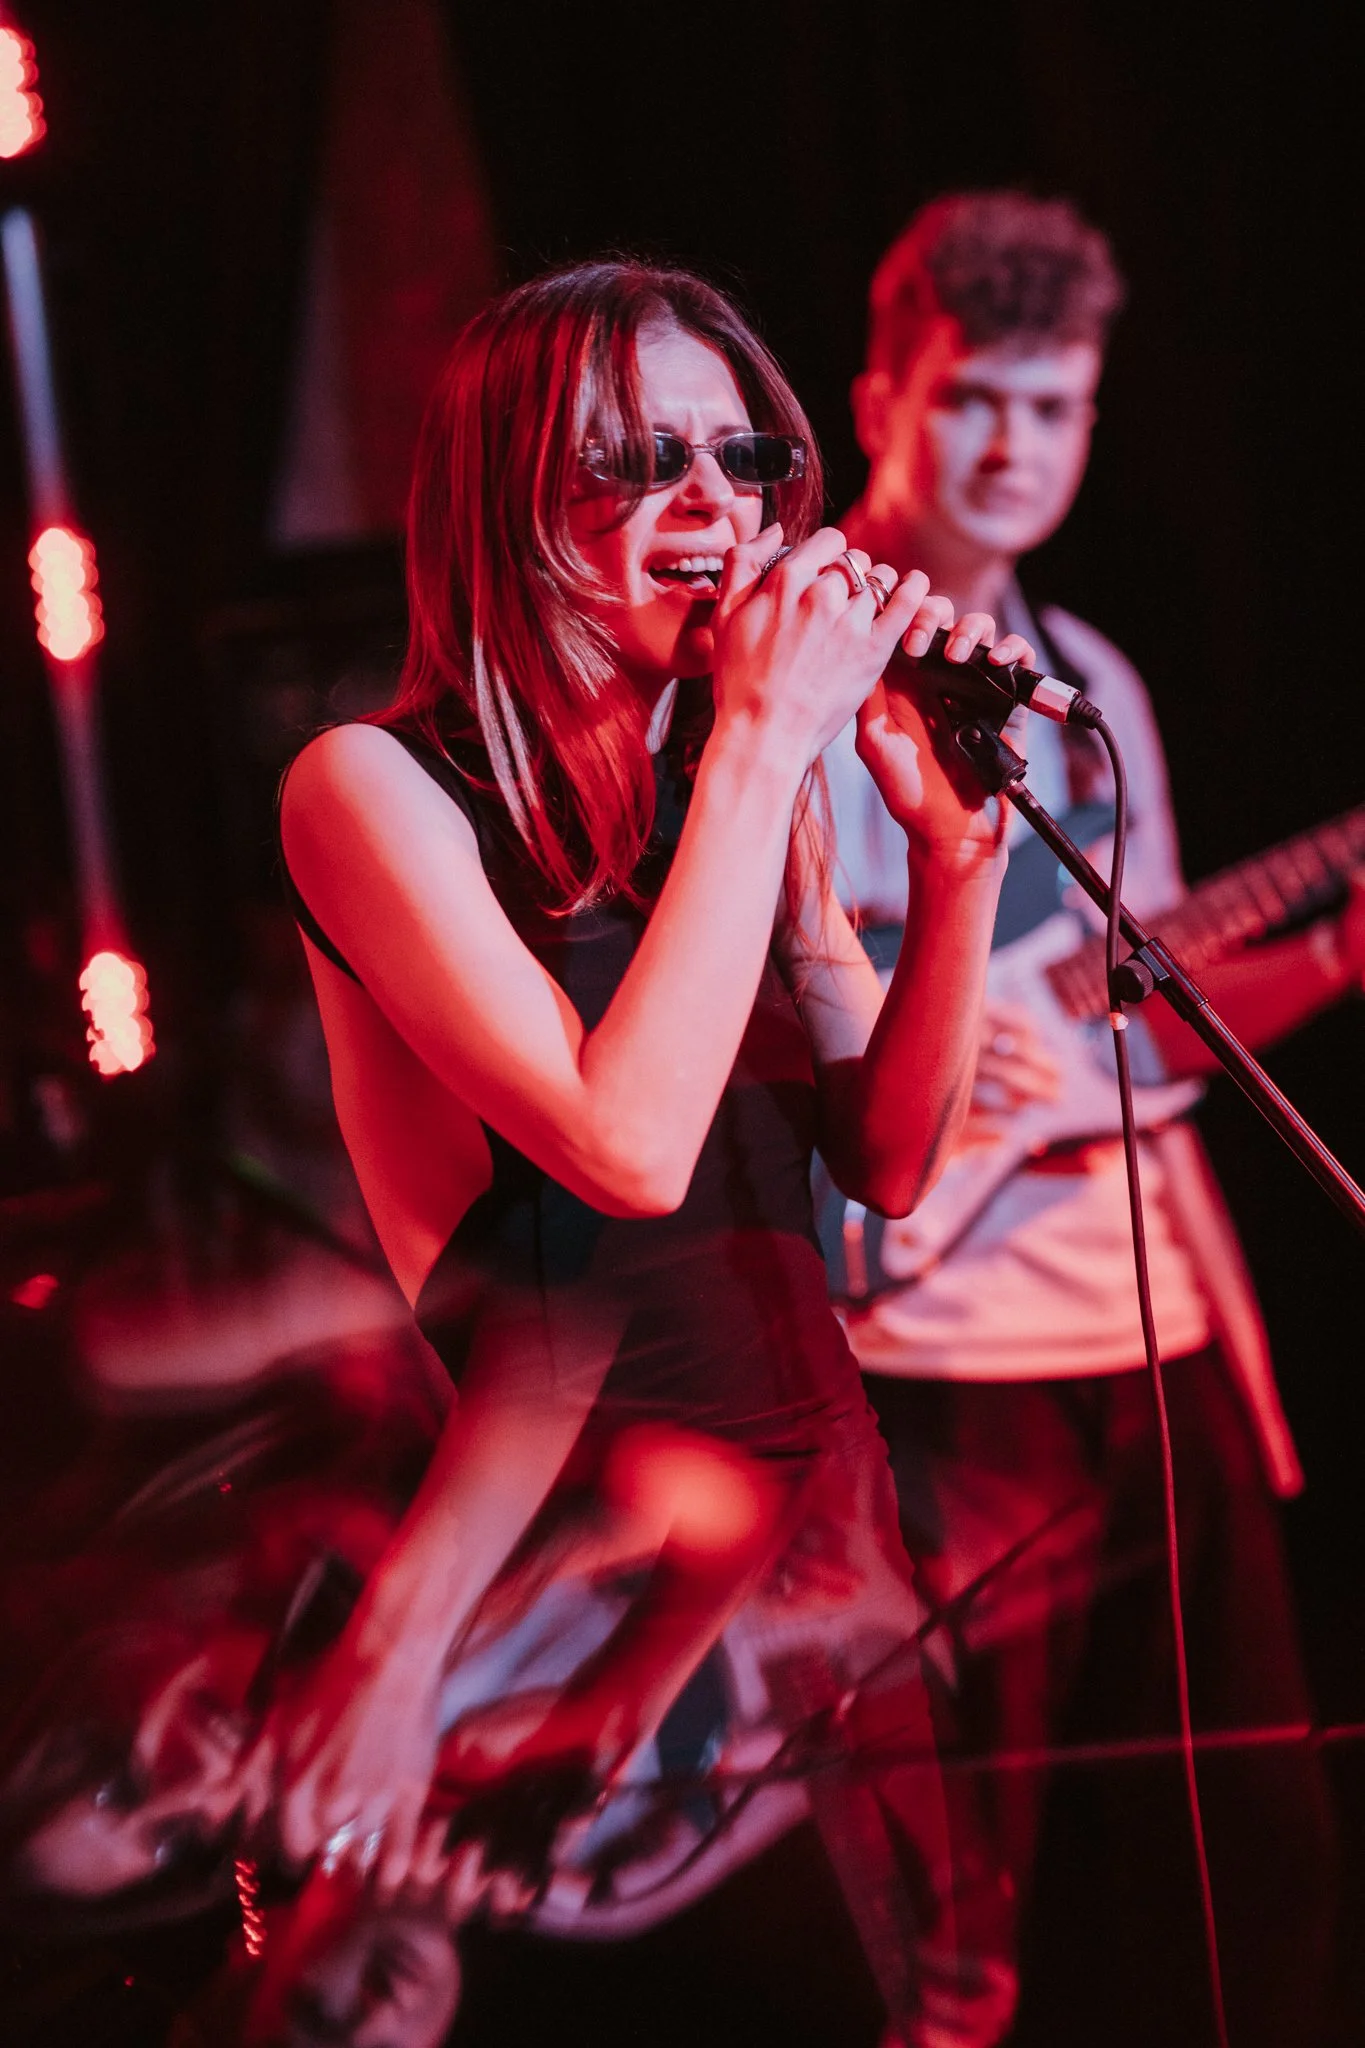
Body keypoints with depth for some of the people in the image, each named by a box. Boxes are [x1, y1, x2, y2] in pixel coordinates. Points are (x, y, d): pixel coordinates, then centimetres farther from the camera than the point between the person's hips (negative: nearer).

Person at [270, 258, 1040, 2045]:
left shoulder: (745, 784, 7)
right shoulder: (378, 786, -11)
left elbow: (883, 1160, 6)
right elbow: (626, 1145, -24)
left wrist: (955, 844, -7)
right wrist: (764, 747, -20)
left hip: (811, 1499, 6)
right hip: (557, 1546, -6)